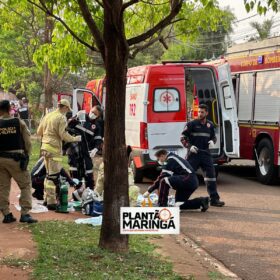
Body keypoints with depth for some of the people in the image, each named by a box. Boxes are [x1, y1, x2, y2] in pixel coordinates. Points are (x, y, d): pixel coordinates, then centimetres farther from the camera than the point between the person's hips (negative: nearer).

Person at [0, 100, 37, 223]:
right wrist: (26, 156, 12)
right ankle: (25, 213, -3)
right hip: (16, 159, -2)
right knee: (25, 185, 6)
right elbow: (27, 142, -2)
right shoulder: (19, 123, -4)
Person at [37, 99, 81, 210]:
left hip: (45, 147, 8)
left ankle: (47, 199, 26)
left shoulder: (47, 116, 13)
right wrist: (75, 139, -2)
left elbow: (39, 132, 17)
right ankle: (51, 202, -3)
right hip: (54, 148, -8)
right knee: (54, 176, -4)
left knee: (49, 174, 19)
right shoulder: (61, 118, -11)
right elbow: (64, 136, -16)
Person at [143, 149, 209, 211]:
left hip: (187, 179, -10)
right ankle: (201, 201, 11)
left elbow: (162, 177, -10)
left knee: (164, 181, -18)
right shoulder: (173, 159, 22)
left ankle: (162, 206, -13)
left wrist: (149, 191, -3)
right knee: (179, 205, 14)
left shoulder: (171, 160, -7)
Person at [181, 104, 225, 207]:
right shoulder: (192, 124, -3)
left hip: (205, 154, 4)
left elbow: (213, 136, 25)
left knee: (211, 175, -1)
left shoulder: (210, 125, 10)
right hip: (193, 154, -3)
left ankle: (214, 199, 4)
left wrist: (212, 141, 3)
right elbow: (183, 137, -2)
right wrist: (190, 146, -15)